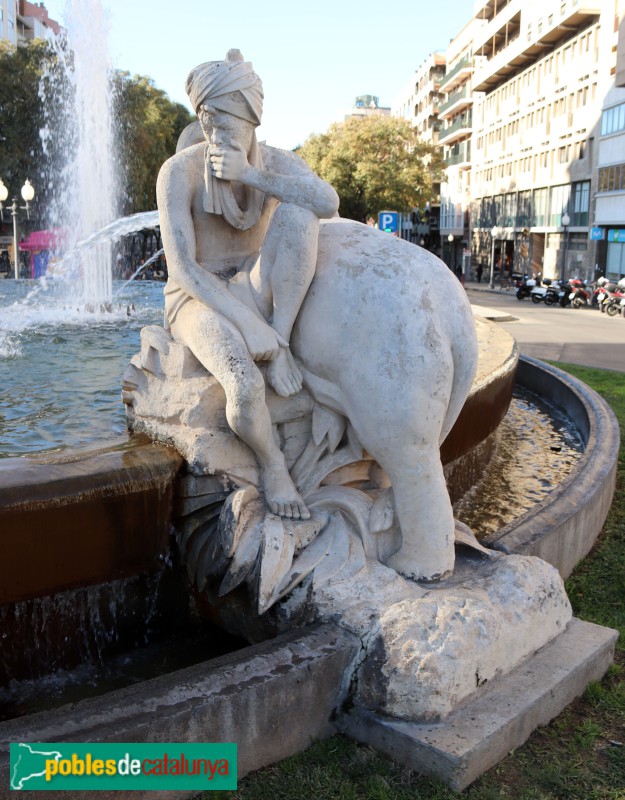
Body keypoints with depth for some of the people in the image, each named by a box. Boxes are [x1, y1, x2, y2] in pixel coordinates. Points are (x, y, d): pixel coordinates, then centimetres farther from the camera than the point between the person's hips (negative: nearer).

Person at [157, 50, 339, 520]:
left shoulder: (278, 164, -2)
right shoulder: (179, 171, -14)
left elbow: (329, 203, -23)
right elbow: (183, 269, -22)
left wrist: (250, 175, -28)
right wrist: (249, 324, -31)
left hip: (257, 297, 4)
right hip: (200, 302, -4)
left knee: (298, 212, -26)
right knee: (246, 386, -38)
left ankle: (281, 343, -24)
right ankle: (272, 463, -7)